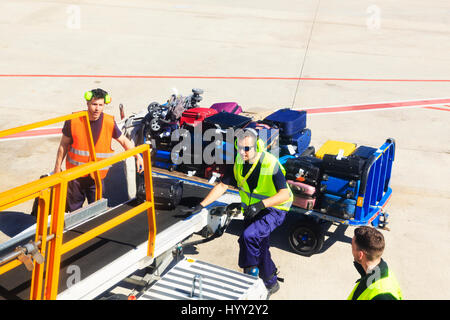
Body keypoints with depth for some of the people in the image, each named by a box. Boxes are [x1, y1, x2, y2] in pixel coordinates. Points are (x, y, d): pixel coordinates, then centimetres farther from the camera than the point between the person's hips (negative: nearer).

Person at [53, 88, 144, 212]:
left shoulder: (109, 123, -9)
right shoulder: (74, 121, -10)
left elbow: (124, 141, 3)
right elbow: (64, 145, 1)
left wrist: (138, 157, -10)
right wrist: (57, 167, 4)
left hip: (97, 175, 0)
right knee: (74, 209, 15)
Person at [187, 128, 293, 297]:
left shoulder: (270, 164, -26)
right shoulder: (238, 162, -9)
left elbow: (284, 193, -29)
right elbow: (222, 186, -5)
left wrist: (261, 204, -42)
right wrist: (201, 205, -14)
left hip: (274, 209, -7)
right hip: (252, 209, 7)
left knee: (249, 236, -28)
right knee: (259, 249, 14)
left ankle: (250, 271, -5)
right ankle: (271, 283, 35)